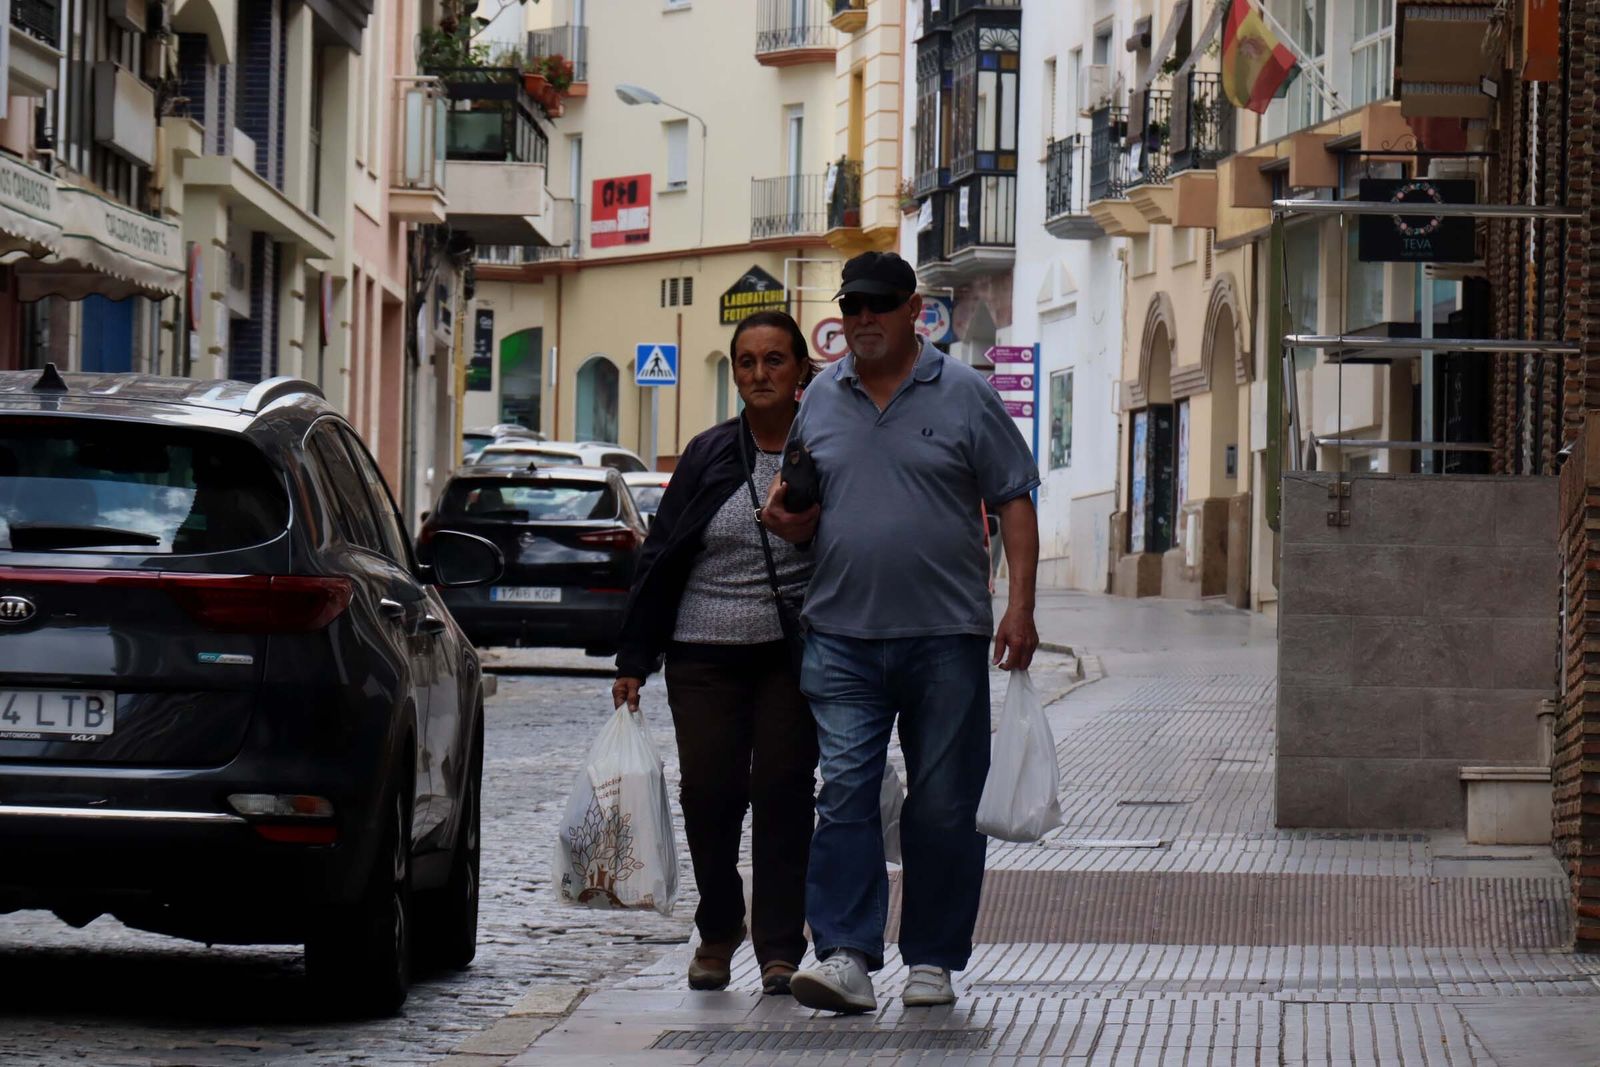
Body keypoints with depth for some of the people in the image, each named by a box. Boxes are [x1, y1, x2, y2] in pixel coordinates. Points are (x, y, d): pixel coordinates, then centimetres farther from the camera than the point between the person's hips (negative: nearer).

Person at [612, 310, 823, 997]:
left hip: (796, 656, -1)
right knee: (709, 792, -5)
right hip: (704, 656, 2)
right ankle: (719, 928, 18)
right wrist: (634, 658, 6)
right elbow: (661, 557, 9)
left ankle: (780, 946, 6)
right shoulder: (709, 456, 6)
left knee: (784, 793, -4)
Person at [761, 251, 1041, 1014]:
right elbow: (802, 508, 23)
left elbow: (1014, 501, 2)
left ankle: (932, 960, 13)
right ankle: (845, 957, -14)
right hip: (843, 638, 2)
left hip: (946, 636, -2)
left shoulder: (964, 395, 3)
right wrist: (786, 521, -2)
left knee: (943, 804, 4)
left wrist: (1020, 604, -8)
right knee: (845, 794, -10)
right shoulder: (820, 400, 12)